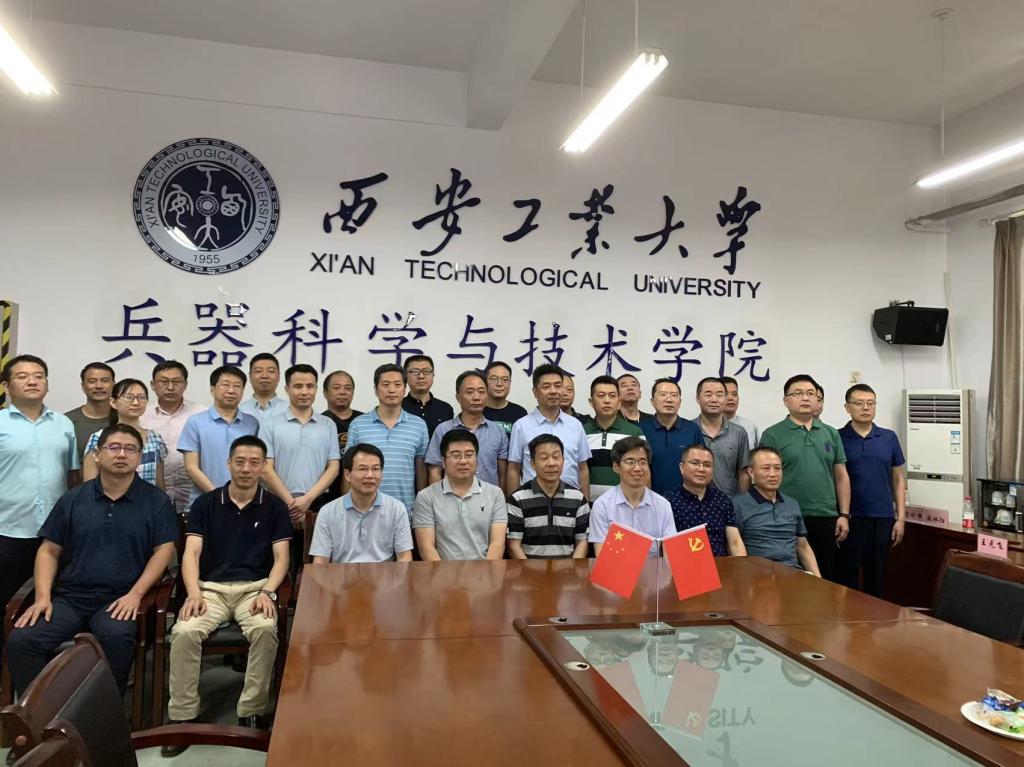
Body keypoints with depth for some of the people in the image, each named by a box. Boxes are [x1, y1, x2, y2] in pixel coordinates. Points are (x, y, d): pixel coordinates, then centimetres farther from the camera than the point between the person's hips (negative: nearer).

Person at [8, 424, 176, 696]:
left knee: (116, 637, -33)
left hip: (119, 599, -3)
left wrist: (135, 594, -12)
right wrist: (42, 597, -2)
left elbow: (164, 550, -1)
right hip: (68, 597, 3)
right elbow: (49, 551, 12)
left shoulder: (156, 500, 5)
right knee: (20, 640, -21)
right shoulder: (73, 499, 12)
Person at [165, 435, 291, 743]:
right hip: (211, 587, 1)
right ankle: (183, 718, -13)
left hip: (255, 587, -1)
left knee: (266, 629, -32)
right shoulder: (205, 503, 8)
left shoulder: (274, 506, 7)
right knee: (184, 632, -28)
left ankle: (251, 713, -16)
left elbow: (281, 558, 2)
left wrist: (267, 592, -16)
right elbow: (191, 553, 0)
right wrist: (193, 593, -17)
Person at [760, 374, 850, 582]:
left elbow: (841, 476, 12)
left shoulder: (831, 434, 11)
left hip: (827, 519, 4)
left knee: (828, 579, 12)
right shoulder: (772, 435, -2)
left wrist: (844, 515, 6)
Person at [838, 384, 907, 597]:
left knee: (877, 576, 11)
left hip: (883, 518, 3)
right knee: (848, 575, 4)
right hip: (849, 518, -2)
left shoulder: (889, 438, 6)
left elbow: (898, 479, 10)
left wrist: (900, 518, 4)